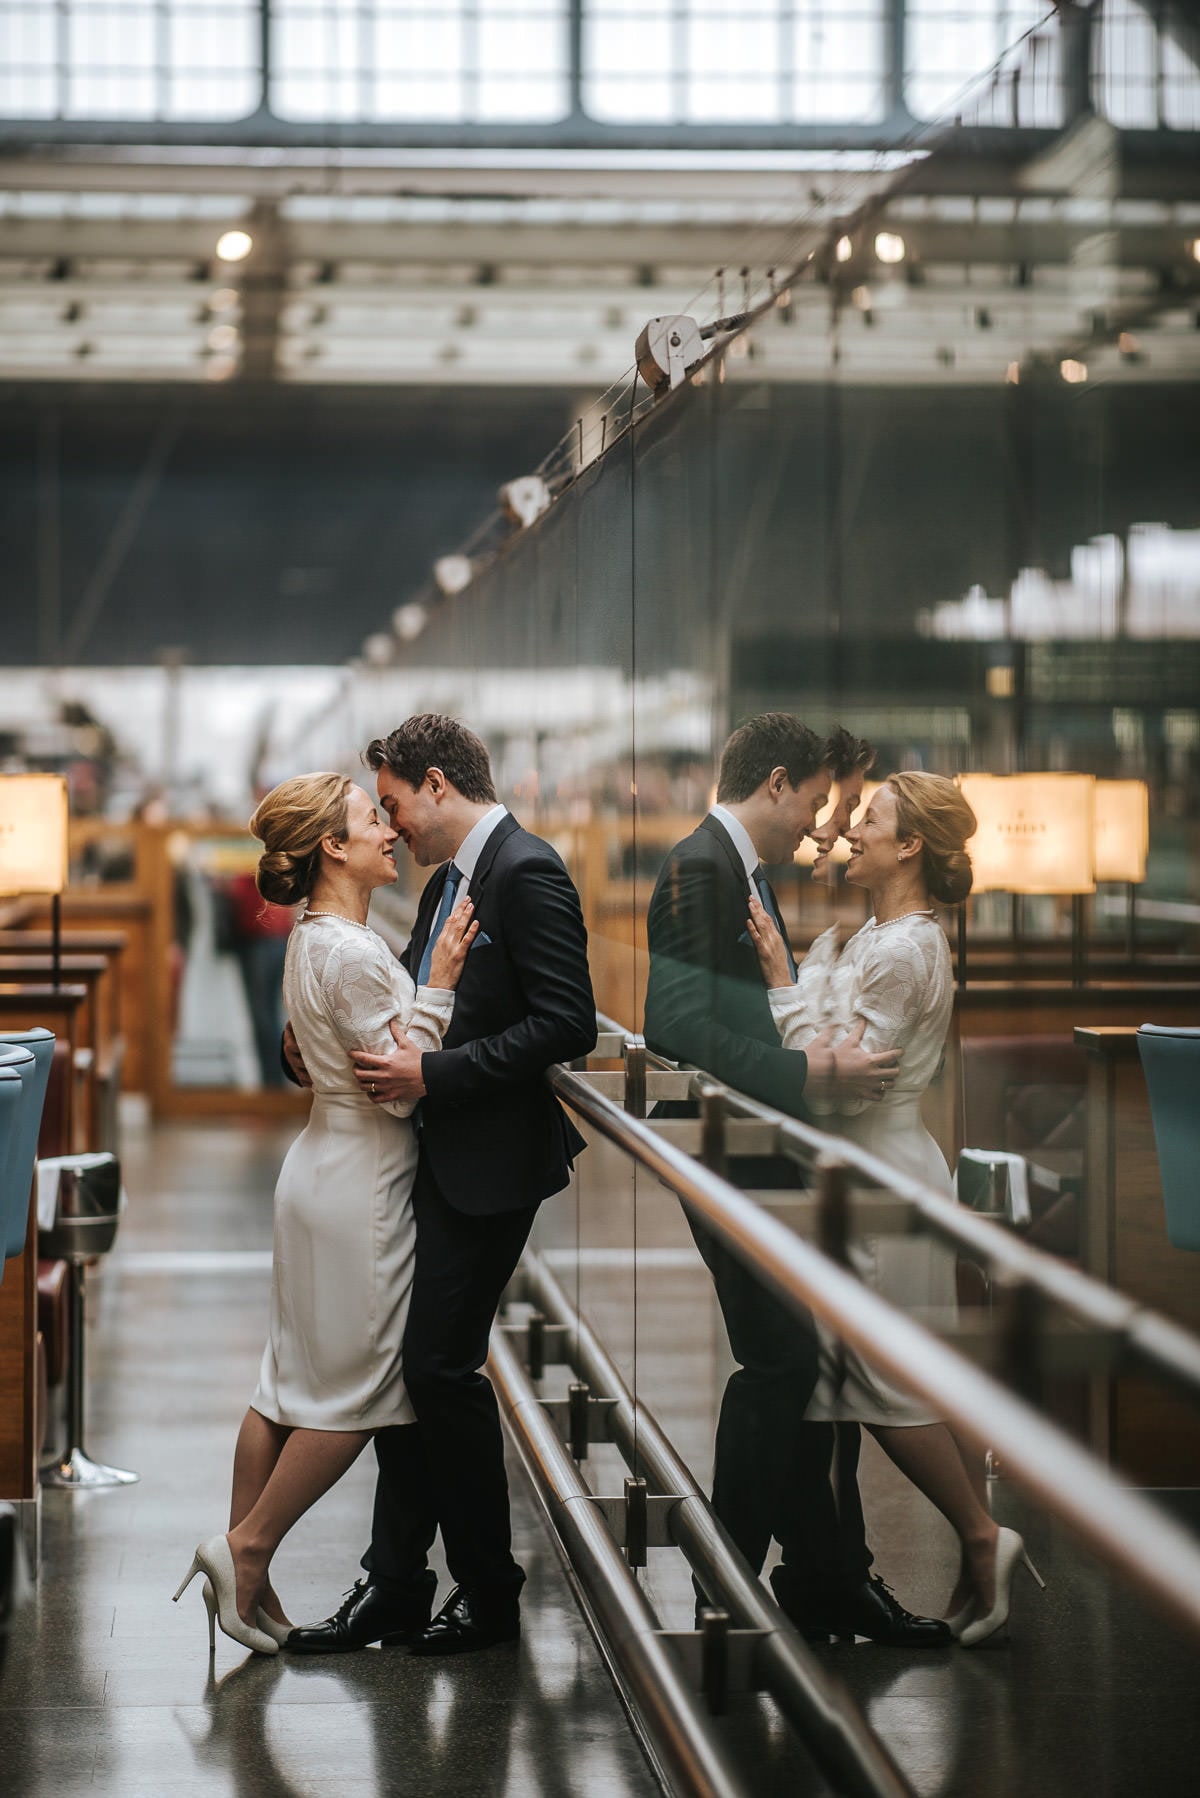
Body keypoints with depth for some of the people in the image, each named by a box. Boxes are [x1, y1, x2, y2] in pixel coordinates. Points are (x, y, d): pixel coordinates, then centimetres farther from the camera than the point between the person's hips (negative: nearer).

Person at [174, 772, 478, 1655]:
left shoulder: (316, 941, 11)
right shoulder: (353, 953, -21)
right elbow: (403, 1088, -19)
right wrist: (439, 981, -17)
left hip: (326, 1172, 10)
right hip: (363, 1185, -10)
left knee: (294, 1379, 13)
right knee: (356, 1388, 0)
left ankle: (241, 1563, 18)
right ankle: (248, 1548, 5)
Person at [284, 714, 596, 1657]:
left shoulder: (527, 873, -14)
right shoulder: (449, 881, 16)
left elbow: (568, 1026, -21)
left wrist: (435, 1074, -21)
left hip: (489, 1162, -9)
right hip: (434, 1155, 10)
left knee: (439, 1362, -6)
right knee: (403, 1360, 9)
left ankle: (489, 1589, 8)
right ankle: (395, 1587, 16)